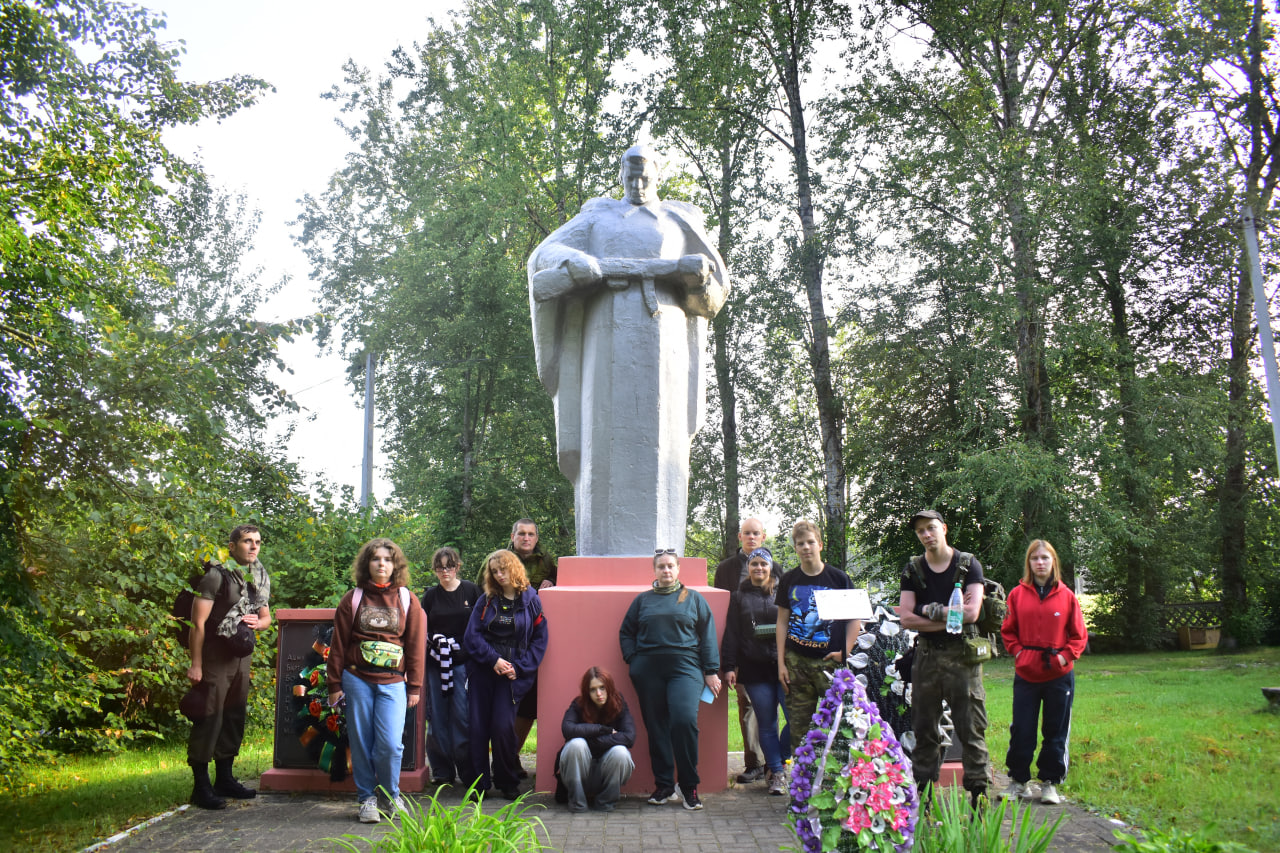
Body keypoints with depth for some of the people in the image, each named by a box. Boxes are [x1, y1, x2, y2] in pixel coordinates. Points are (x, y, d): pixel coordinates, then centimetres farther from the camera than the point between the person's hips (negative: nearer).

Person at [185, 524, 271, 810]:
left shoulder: (260, 579, 10)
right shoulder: (216, 576, -12)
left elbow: (266, 616, 21)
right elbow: (198, 622, -15)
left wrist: (259, 622, -4)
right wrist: (195, 664, -17)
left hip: (242, 658, 7)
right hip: (215, 658, -7)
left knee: (235, 717, 14)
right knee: (209, 719, -6)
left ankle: (224, 779, 26)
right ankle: (201, 786, 2)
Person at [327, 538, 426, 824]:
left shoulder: (408, 600, 7)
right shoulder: (353, 599, 7)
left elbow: (416, 646, 7)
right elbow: (338, 644, 8)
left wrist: (415, 687, 4)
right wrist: (335, 684, 5)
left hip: (393, 682, -1)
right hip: (357, 680, 1)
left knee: (390, 744, -10)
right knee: (361, 743, 3)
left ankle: (393, 795, 13)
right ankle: (367, 798, 18)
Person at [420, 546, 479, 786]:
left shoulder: (471, 591, 4)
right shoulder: (431, 595, 10)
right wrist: (432, 642, -7)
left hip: (464, 662, -2)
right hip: (436, 663, 2)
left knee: (462, 716, -4)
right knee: (438, 716, 5)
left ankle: (467, 770, 4)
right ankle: (442, 771, 14)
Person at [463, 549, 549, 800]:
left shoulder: (531, 601, 2)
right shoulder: (486, 600, 8)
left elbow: (540, 640, 2)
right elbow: (472, 635, 2)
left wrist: (519, 667, -8)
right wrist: (493, 659, -12)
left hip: (513, 674, -2)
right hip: (482, 669, 2)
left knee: (503, 726, -8)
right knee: (479, 726, 0)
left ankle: (508, 783, 10)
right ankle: (479, 782, 12)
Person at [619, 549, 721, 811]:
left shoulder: (694, 599, 13)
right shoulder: (642, 600, 17)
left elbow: (708, 635, 9)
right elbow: (626, 632, 19)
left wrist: (711, 671, 2)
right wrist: (632, 661, 3)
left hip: (685, 668, -2)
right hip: (648, 671, 3)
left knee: (684, 720, -18)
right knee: (656, 728, 4)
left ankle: (689, 787, -5)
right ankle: (664, 787, 13)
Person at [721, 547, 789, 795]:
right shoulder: (740, 597, 13)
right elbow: (732, 634, 10)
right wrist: (729, 667, 2)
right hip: (755, 670, 1)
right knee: (767, 725, 3)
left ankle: (780, 760, 15)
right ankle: (776, 773, 14)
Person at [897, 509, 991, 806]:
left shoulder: (968, 565, 0)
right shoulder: (913, 570, 8)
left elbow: (971, 613, -12)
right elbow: (906, 618, -3)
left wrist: (931, 610, -6)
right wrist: (949, 618, -9)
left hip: (962, 656, -3)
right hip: (926, 656, 3)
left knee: (971, 729, -3)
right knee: (924, 728, 9)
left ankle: (978, 790, 4)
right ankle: (922, 791, 17)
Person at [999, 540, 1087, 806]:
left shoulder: (1066, 596, 1)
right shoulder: (1018, 594, 2)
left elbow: (1079, 634, 6)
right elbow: (1008, 631, 10)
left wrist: (1066, 656, -6)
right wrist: (1018, 652, -4)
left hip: (1059, 674, 0)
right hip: (1026, 674, 0)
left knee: (1056, 732, 7)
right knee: (1021, 731, 3)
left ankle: (1049, 783, 19)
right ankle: (1019, 781, 16)